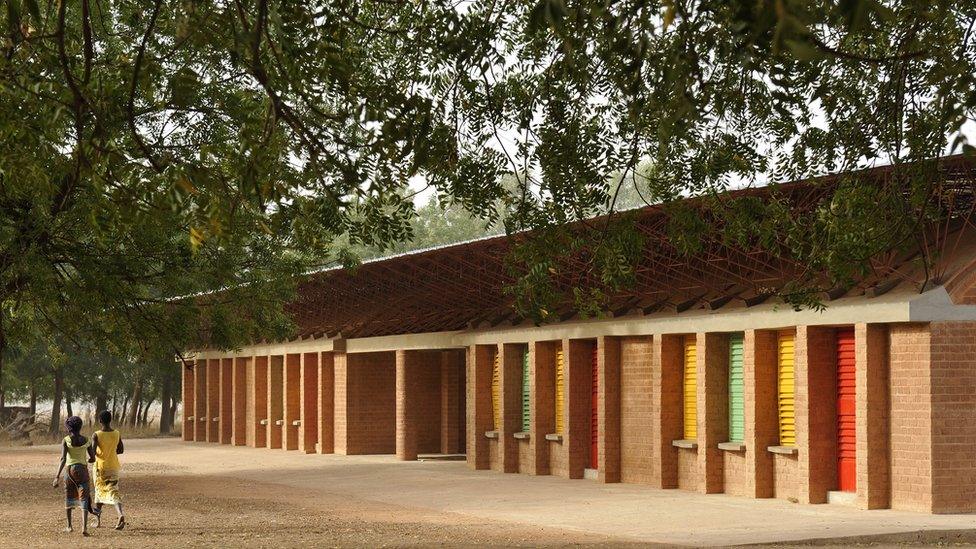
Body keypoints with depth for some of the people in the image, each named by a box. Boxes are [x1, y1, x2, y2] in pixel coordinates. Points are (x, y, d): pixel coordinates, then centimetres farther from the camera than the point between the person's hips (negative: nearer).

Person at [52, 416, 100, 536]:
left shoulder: (66, 441, -5)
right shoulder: (86, 441, 1)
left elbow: (63, 459, -15)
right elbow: (93, 458, 7)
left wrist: (57, 476, -18)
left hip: (69, 469, 0)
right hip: (82, 470, 0)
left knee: (69, 497, 19)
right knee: (84, 498, -4)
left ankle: (69, 526, 28)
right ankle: (84, 526, -22)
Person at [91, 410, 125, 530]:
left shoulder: (96, 435, -13)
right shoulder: (117, 434, -1)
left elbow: (93, 451, -21)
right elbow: (121, 450, 7)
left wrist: (93, 455, 2)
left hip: (100, 468, -2)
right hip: (113, 467, 2)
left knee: (99, 492, 15)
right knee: (113, 492, 0)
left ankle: (98, 520, 24)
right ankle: (120, 514, -26)